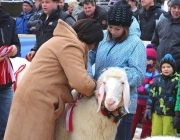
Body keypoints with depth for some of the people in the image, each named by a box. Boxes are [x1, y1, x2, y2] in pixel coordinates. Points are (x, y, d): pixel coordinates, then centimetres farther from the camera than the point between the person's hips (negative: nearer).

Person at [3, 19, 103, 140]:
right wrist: (94, 86, -3)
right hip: (37, 102, -10)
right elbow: (81, 82, -22)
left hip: (36, 99, 10)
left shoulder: (64, 40, 18)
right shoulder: (70, 46, -15)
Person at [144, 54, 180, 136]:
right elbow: (152, 95, 13)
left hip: (169, 114, -4)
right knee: (155, 135, 9)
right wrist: (148, 109, 9)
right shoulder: (158, 79, 7)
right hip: (156, 113, 4)